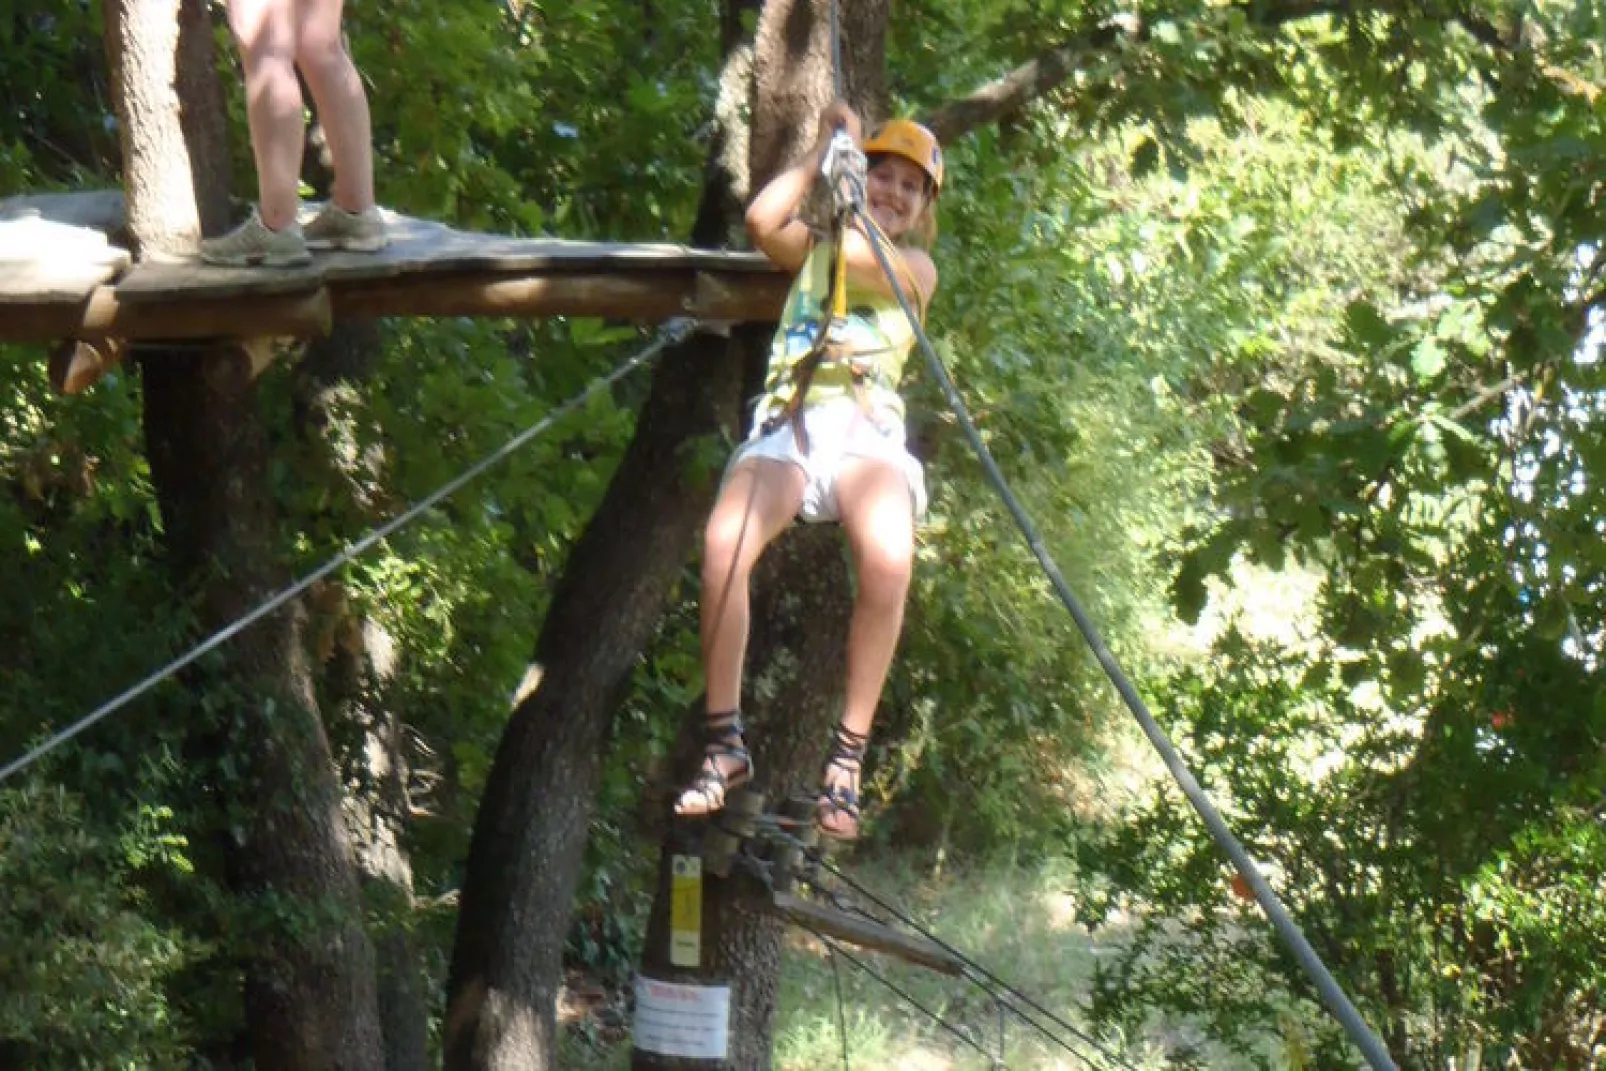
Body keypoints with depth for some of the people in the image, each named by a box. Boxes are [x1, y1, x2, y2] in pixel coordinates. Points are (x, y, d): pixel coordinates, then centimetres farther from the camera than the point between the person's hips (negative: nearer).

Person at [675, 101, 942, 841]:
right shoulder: (813, 247, 27)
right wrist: (825, 151, 12)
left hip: (865, 427, -1)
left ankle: (849, 755, -25)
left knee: (888, 556, -35)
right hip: (790, 420, 2)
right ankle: (724, 743, -19)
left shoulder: (917, 268, 20)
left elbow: (860, 254, -2)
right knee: (723, 542, -31)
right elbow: (763, 221, 4)